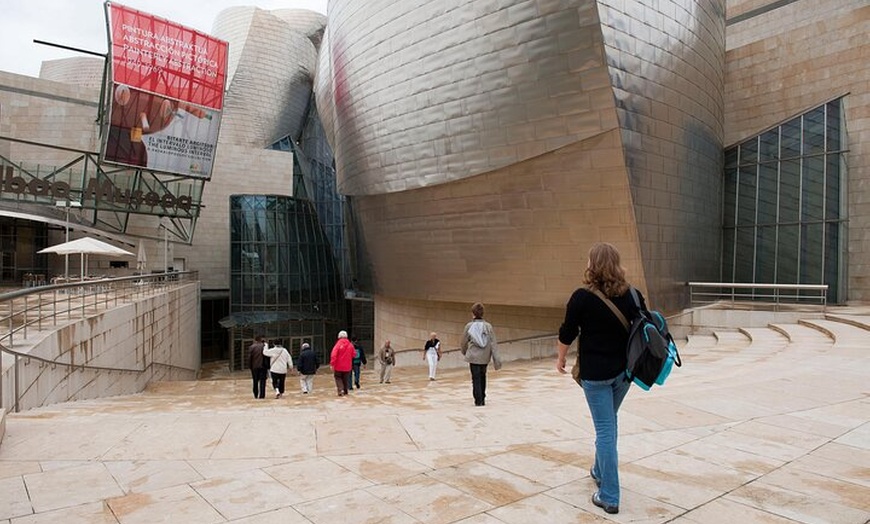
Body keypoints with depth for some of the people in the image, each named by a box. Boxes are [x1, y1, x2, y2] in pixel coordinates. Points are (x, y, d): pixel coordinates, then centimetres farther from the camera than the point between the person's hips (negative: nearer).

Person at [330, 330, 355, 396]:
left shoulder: (338, 344, -14)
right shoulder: (350, 345, -3)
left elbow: (333, 355, -21)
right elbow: (353, 355, 7)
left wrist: (332, 364, -17)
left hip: (338, 366, -3)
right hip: (347, 366, 3)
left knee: (338, 378, 11)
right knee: (345, 379, 18)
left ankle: (340, 390, -7)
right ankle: (345, 391, 25)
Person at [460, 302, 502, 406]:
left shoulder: (469, 326, -5)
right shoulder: (488, 326, -2)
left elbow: (464, 342, 4)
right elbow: (493, 343, -5)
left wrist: (464, 352, 24)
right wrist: (496, 359, -4)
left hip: (473, 356, -2)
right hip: (485, 357, 2)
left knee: (476, 378, 4)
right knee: (482, 377, 18)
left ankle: (478, 400, 0)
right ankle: (482, 399, 24)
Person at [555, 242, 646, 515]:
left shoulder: (582, 297, -15)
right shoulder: (632, 295, -3)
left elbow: (567, 333, -7)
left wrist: (561, 359, 10)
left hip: (595, 373, -5)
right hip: (624, 370, 5)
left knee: (605, 429, 1)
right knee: (608, 423, 23)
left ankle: (609, 497, 7)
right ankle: (600, 471, 41)